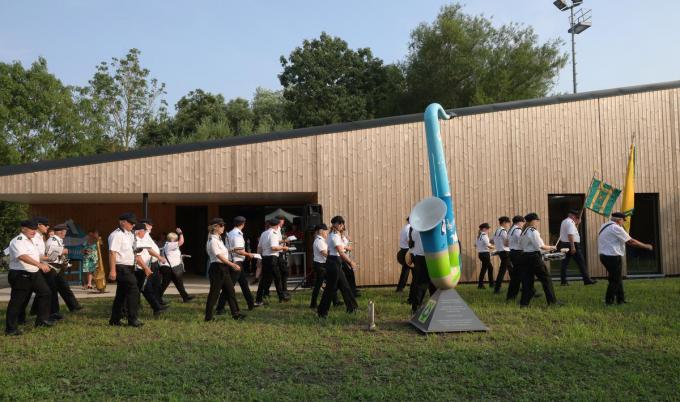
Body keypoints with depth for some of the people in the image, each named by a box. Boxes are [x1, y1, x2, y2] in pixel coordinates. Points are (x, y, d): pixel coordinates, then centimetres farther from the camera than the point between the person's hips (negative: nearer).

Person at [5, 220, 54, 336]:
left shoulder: (30, 241, 15)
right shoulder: (18, 241, -17)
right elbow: (22, 256, -35)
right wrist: (40, 264, -43)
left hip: (34, 274, 9)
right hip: (20, 275, -9)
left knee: (45, 292, 8)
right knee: (17, 301, -2)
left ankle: (42, 319, 17)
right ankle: (10, 329, 7)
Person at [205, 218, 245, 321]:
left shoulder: (219, 239, 14)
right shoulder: (213, 240, -15)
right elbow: (219, 256, -21)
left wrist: (231, 265, 15)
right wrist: (232, 264, -24)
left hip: (223, 268, 10)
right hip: (217, 268, -9)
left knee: (230, 290, 9)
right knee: (214, 292, -1)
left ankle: (235, 313, 14)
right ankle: (208, 316, 10)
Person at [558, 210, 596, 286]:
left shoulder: (564, 222, 18)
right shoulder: (570, 223, -14)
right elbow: (570, 235, -24)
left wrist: (577, 224, 15)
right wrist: (572, 247, -27)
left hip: (564, 244, 9)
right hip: (572, 245, -9)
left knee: (564, 263, 6)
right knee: (581, 263, -1)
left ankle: (563, 281, 4)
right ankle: (587, 280, 3)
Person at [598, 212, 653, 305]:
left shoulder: (604, 226, 14)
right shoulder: (616, 228, -14)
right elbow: (631, 241, -11)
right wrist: (646, 246, -1)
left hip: (604, 255, 9)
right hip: (613, 257, -9)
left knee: (618, 278, 18)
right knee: (615, 280, 0)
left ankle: (621, 299, 24)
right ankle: (609, 301, 4)